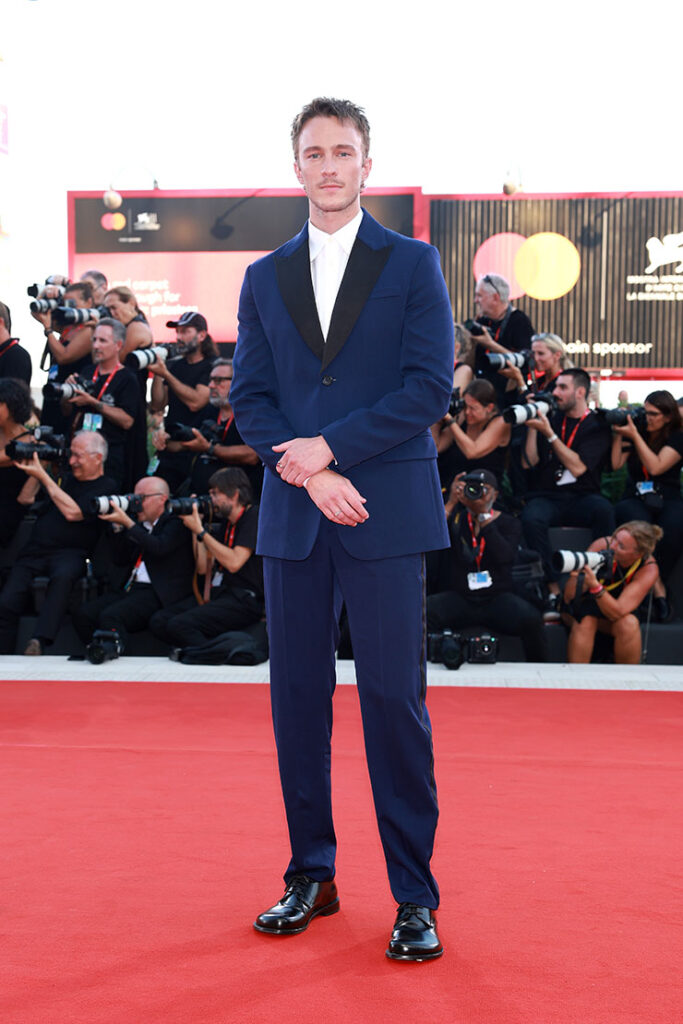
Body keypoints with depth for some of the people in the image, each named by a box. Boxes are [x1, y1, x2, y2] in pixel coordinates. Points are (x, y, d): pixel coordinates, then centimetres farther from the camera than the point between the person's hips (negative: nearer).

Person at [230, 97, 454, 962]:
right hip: (292, 518, 4)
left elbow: (431, 385, -5)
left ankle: (414, 898, 6)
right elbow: (248, 397, 7)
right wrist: (310, 476, -9)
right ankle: (311, 877, 21)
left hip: (385, 516, -3)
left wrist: (327, 446, -12)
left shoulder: (412, 265, 5)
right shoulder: (264, 278, 15)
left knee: (393, 701, -4)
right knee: (297, 696, 7)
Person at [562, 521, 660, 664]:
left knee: (629, 624, -31)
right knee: (585, 622, -33)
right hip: (582, 609, -1)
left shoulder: (649, 569, -21)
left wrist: (595, 586, -48)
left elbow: (617, 612, -32)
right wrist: (575, 576, -42)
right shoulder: (603, 545, -23)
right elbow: (569, 598, -21)